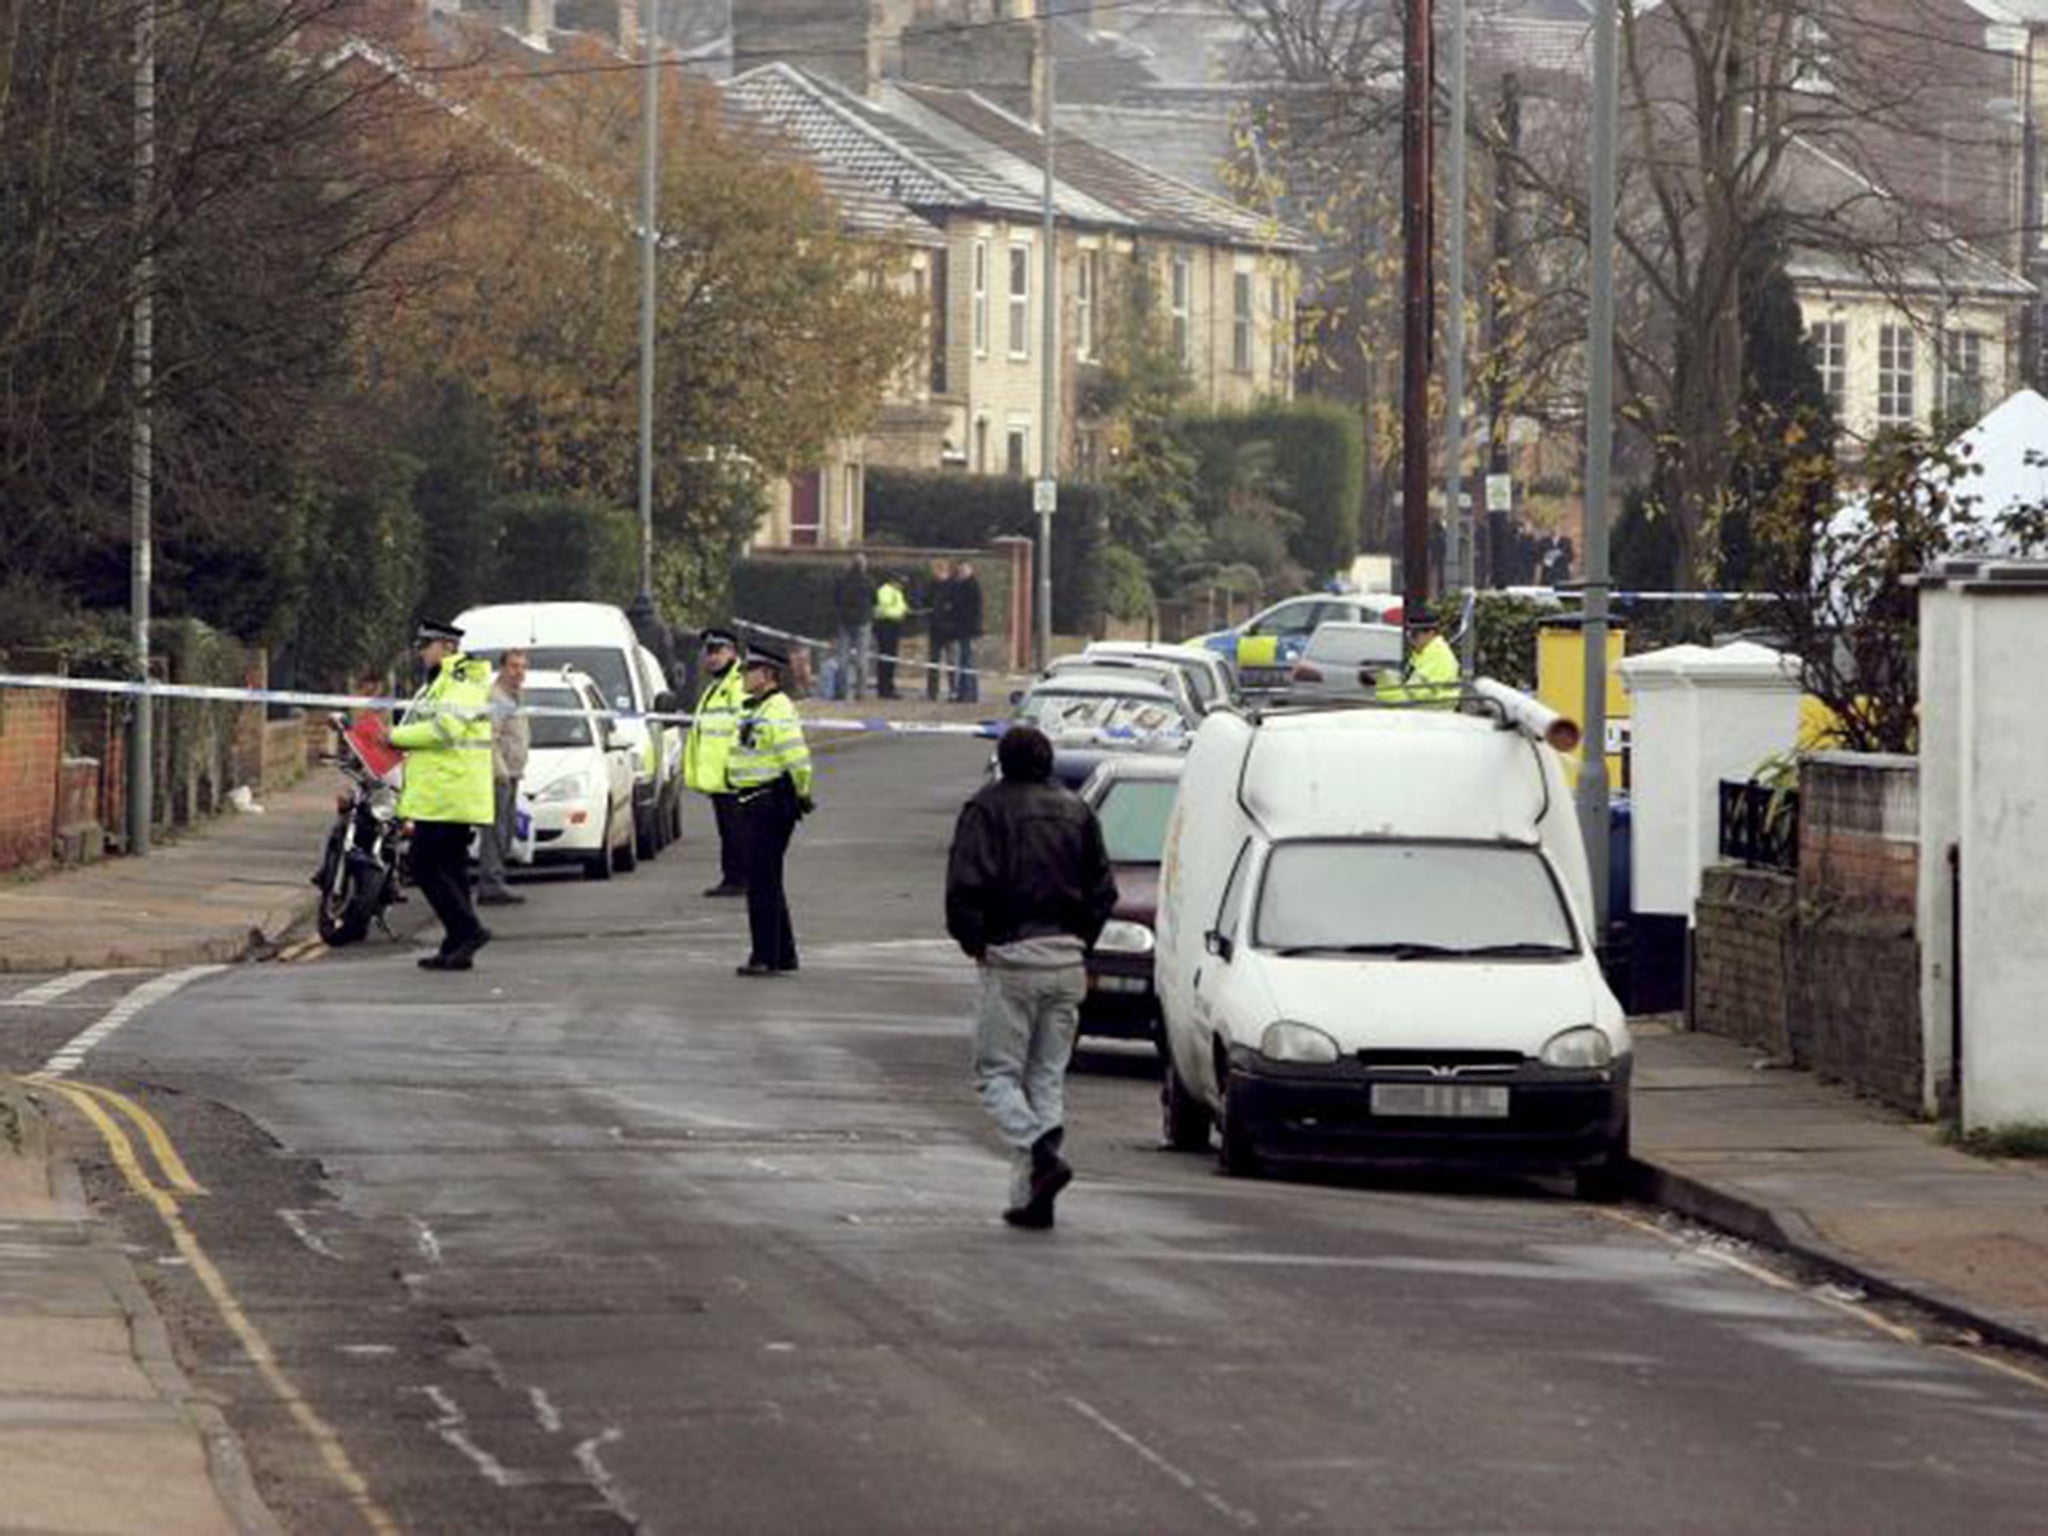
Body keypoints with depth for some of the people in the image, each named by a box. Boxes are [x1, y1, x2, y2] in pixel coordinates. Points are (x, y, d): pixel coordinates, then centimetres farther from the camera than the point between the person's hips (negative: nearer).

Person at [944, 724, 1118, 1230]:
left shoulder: (987, 808, -6)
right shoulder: (1076, 810, 11)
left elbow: (966, 885, -15)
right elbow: (1103, 890, 11)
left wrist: (973, 941, -1)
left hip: (1011, 958, -5)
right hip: (1066, 960, 5)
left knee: (997, 1074, 2)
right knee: (1048, 1078, 10)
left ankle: (1042, 1152, -23)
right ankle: (1030, 1197, 7)